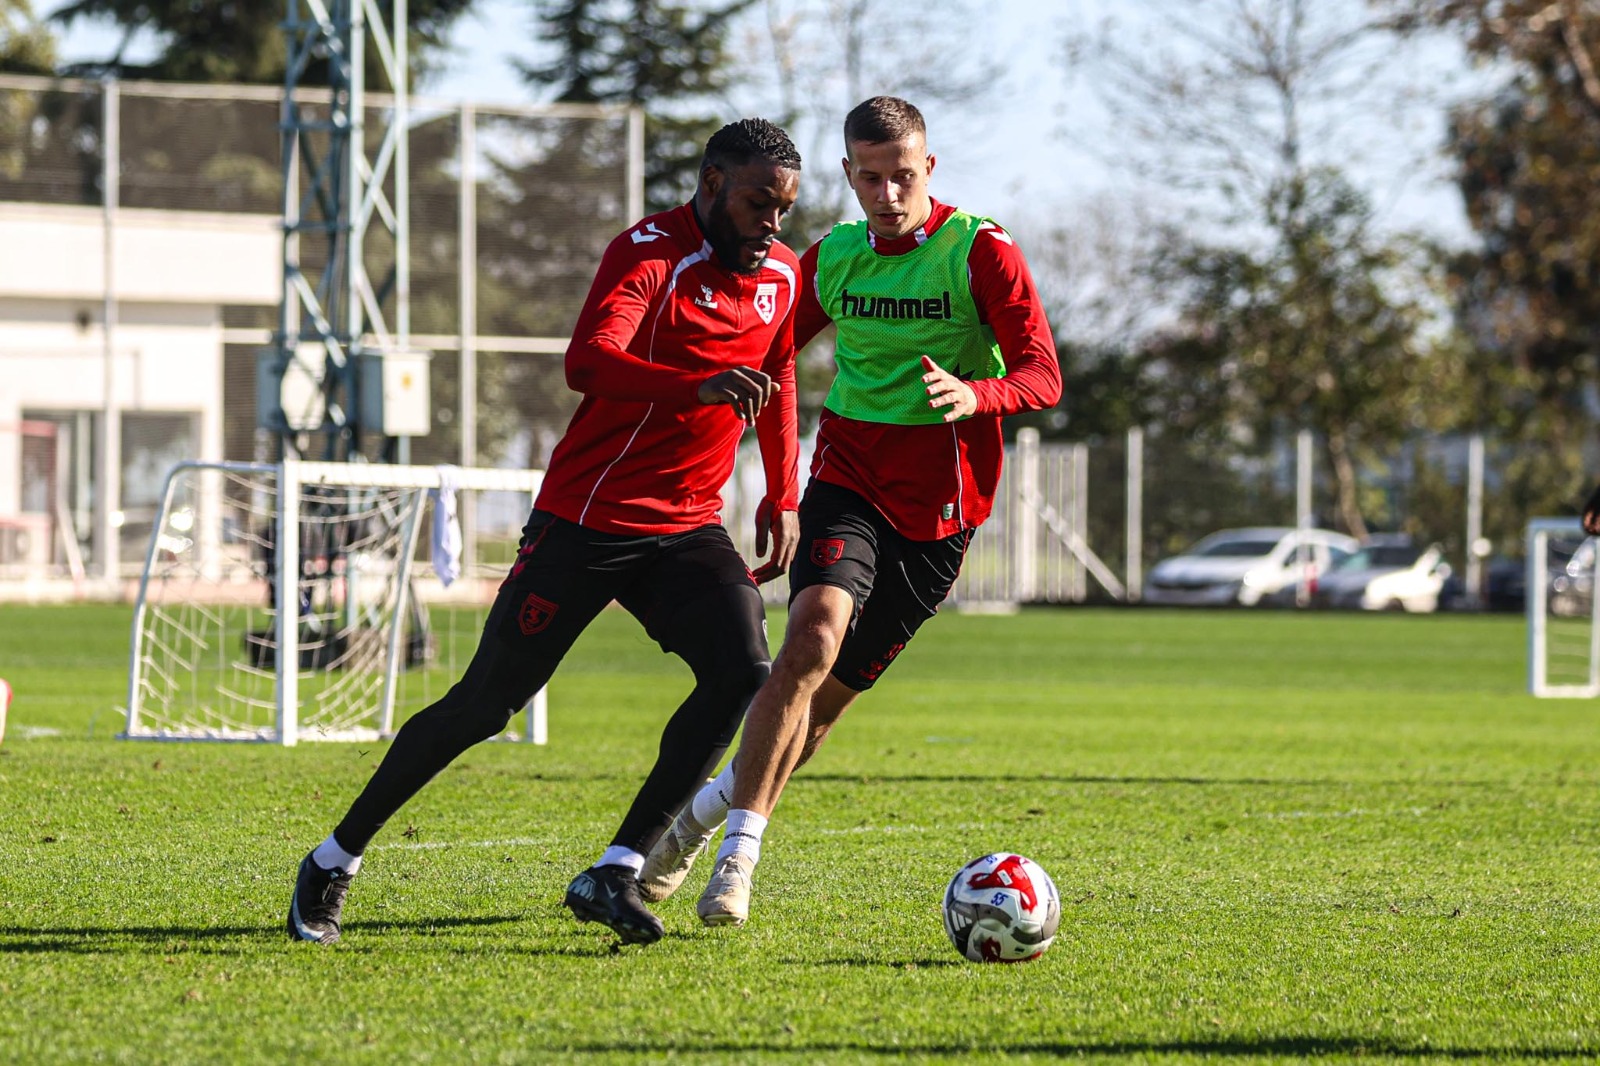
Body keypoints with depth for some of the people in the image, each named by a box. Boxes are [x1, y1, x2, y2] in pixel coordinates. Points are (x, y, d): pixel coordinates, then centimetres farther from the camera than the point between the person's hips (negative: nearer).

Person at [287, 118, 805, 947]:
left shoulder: (780, 272, 6)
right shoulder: (649, 254, -17)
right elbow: (586, 362, -35)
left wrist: (783, 499, 20)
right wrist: (697, 386, -50)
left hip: (685, 530, 6)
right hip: (583, 524, -6)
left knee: (744, 671, -19)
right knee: (485, 703, -2)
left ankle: (615, 875, -15)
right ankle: (334, 861, 16)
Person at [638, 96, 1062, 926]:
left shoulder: (980, 252, -7)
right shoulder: (831, 259, 4)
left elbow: (1042, 378, -12)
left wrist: (974, 395, -32)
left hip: (940, 507, -1)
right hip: (848, 478, 1)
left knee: (832, 692, 4)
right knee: (814, 634, -26)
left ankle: (708, 808, 29)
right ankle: (739, 852, -22)